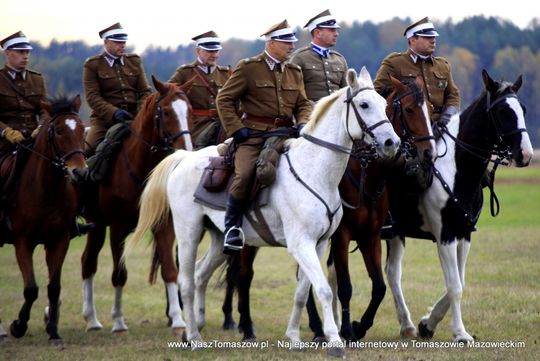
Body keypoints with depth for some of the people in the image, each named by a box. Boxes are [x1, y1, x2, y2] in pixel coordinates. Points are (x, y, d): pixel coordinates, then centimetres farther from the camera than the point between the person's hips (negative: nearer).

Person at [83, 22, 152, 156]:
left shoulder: (134, 61, 16)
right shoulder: (92, 66, 2)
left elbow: (145, 91, 14)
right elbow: (92, 97, -6)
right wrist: (113, 112, -22)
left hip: (134, 117, 4)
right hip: (105, 118, -3)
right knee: (89, 149, -24)